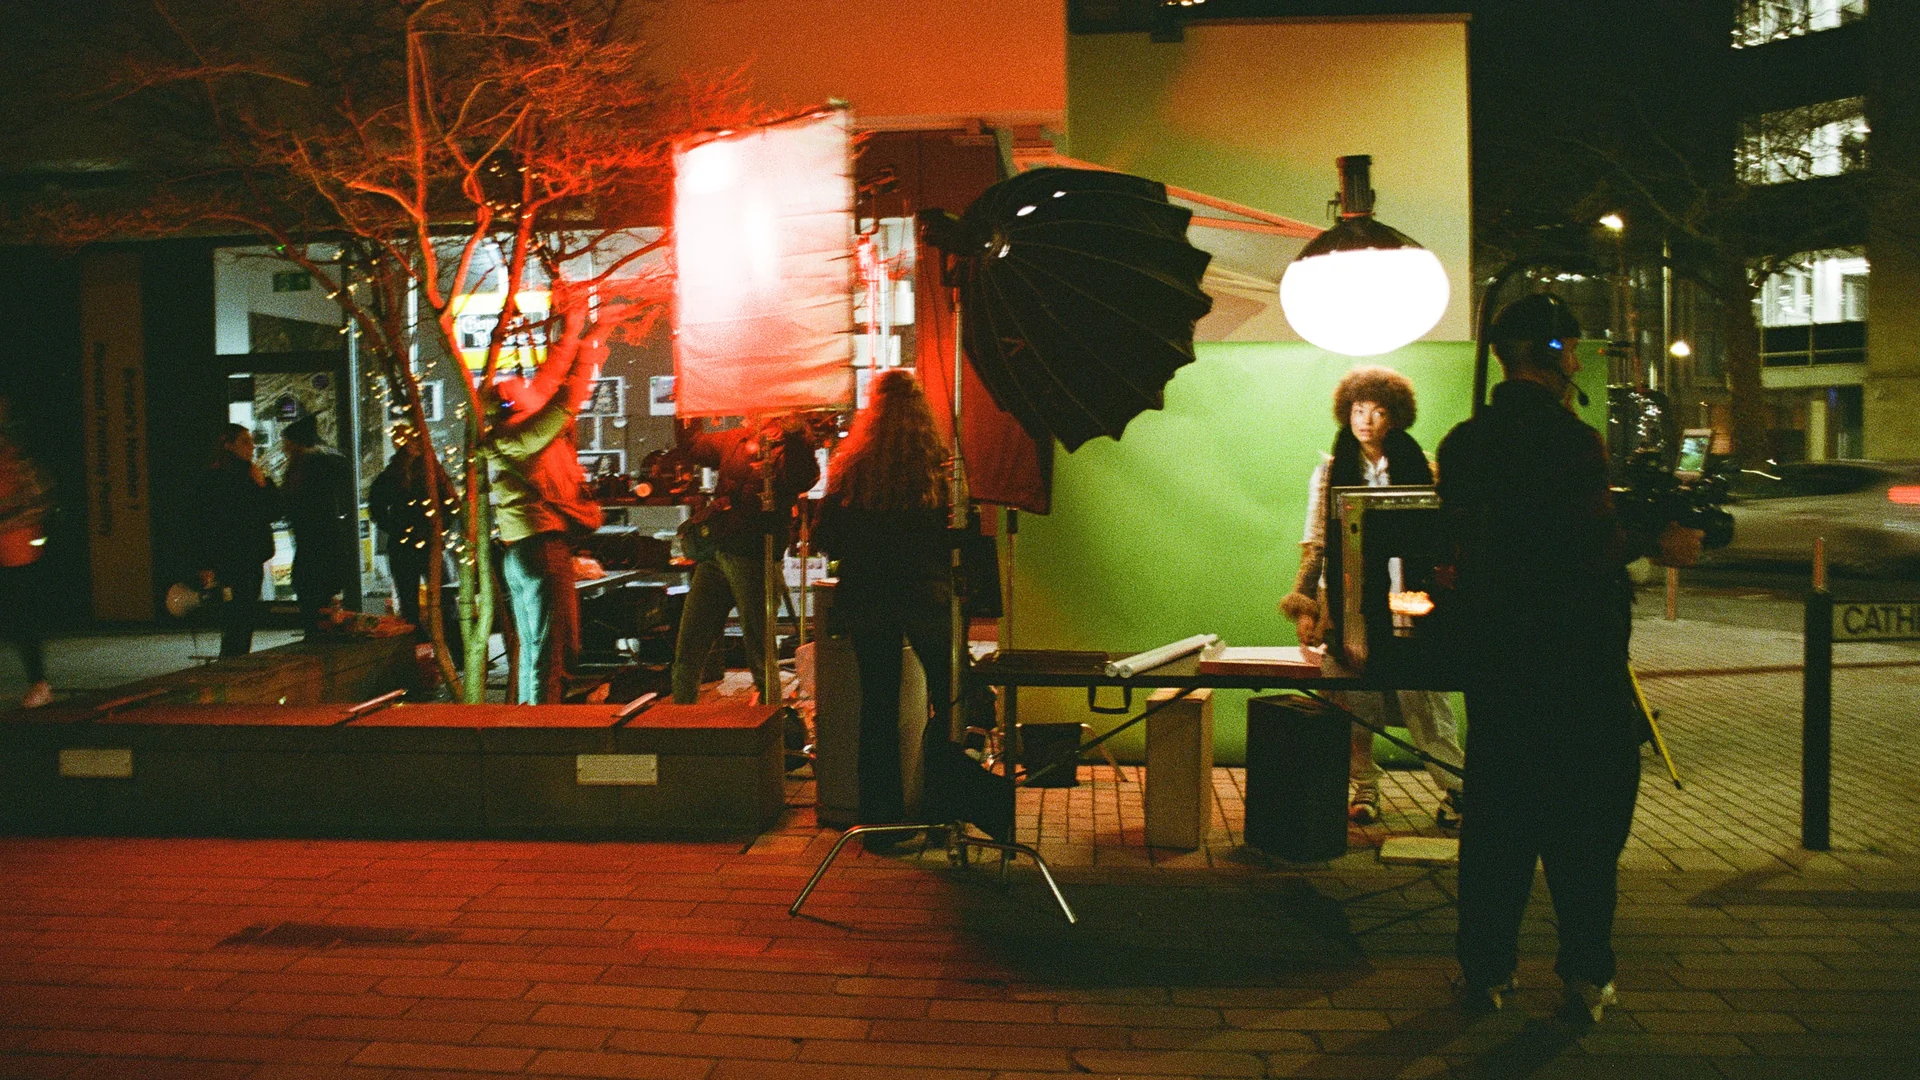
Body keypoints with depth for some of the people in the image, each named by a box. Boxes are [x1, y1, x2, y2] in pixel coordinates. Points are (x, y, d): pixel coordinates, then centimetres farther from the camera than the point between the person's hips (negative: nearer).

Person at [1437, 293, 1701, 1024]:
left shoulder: (1462, 444, 4)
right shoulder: (1570, 441, -16)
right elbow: (1592, 550, -19)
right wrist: (1653, 544, 0)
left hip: (1493, 653, 6)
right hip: (1575, 656, -6)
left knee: (1497, 809, 12)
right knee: (1586, 813, 6)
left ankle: (1485, 968, 18)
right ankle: (1585, 978, 13)